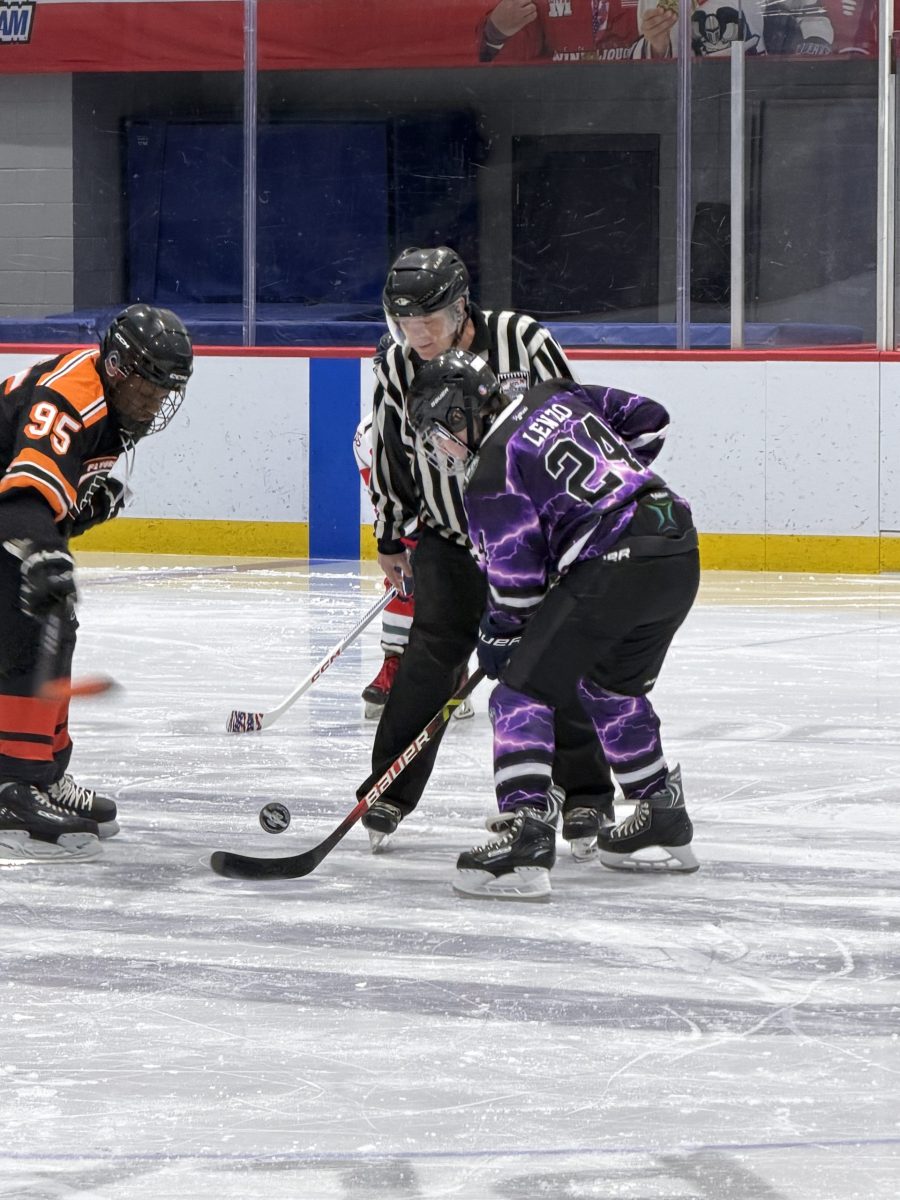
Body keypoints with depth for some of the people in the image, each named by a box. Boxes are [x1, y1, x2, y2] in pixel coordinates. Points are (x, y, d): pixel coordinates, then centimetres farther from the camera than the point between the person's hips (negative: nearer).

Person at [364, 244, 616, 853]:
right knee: (435, 649, -7)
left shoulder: (523, 341, -20)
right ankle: (391, 790, 3)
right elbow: (390, 456, 5)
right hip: (447, 534, 2)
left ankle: (586, 793, 8)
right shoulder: (398, 369, -10)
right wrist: (391, 538, 11)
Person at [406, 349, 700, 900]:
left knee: (522, 692, -4)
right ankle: (665, 822, 37)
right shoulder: (556, 397, 15)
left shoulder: (492, 477, -6)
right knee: (612, 685, 29)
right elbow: (649, 418, 23)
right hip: (680, 553, 9)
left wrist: (499, 638, 14)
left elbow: (516, 581, -3)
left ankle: (526, 839, -17)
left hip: (611, 570, -9)